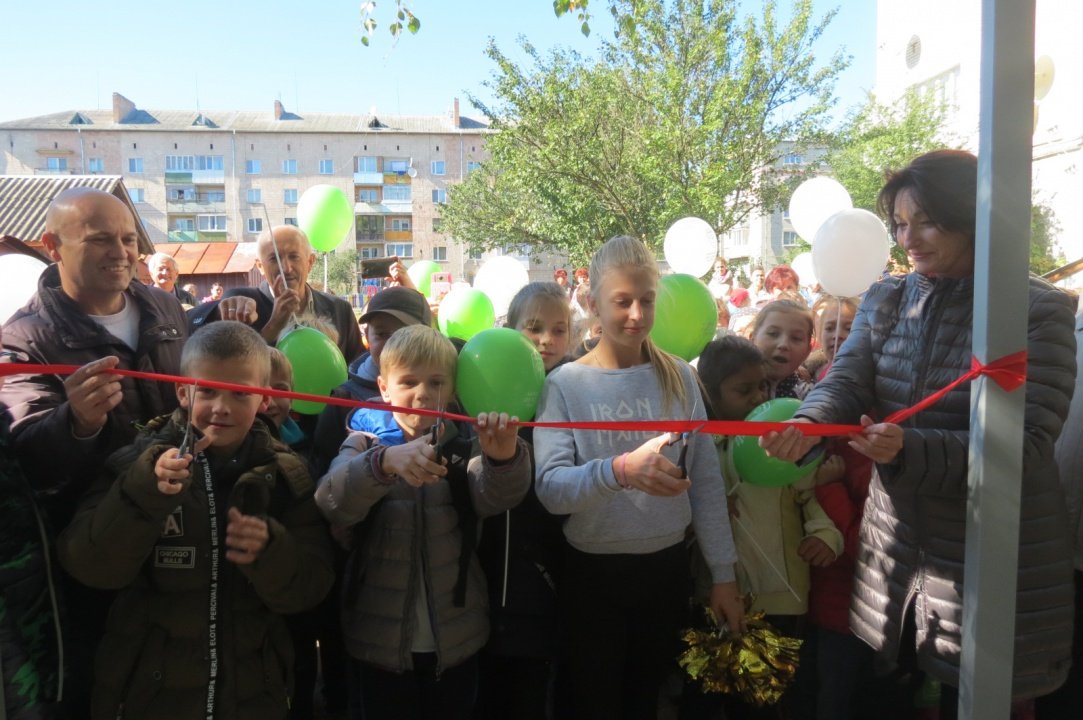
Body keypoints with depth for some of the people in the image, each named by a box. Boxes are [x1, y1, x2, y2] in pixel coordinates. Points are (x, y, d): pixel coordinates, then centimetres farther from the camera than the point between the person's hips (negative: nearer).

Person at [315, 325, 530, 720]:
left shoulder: (462, 446, -2)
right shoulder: (365, 442, -5)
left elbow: (494, 496, -21)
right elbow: (332, 502, -24)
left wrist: (503, 457, -43)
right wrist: (385, 461, -43)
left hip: (455, 637, 1)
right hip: (380, 637, -1)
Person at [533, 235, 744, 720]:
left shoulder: (678, 377, -1)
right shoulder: (566, 384, -9)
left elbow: (707, 480, 2)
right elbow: (549, 487, -19)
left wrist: (723, 573, 2)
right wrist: (620, 470, -37)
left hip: (666, 570, 3)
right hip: (593, 576, -2)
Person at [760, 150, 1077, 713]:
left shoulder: (1039, 312, -12)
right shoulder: (885, 301, 3)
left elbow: (1025, 442, -18)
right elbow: (846, 381, -11)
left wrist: (911, 449, -34)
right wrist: (807, 425, -34)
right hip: (896, 549, 4)